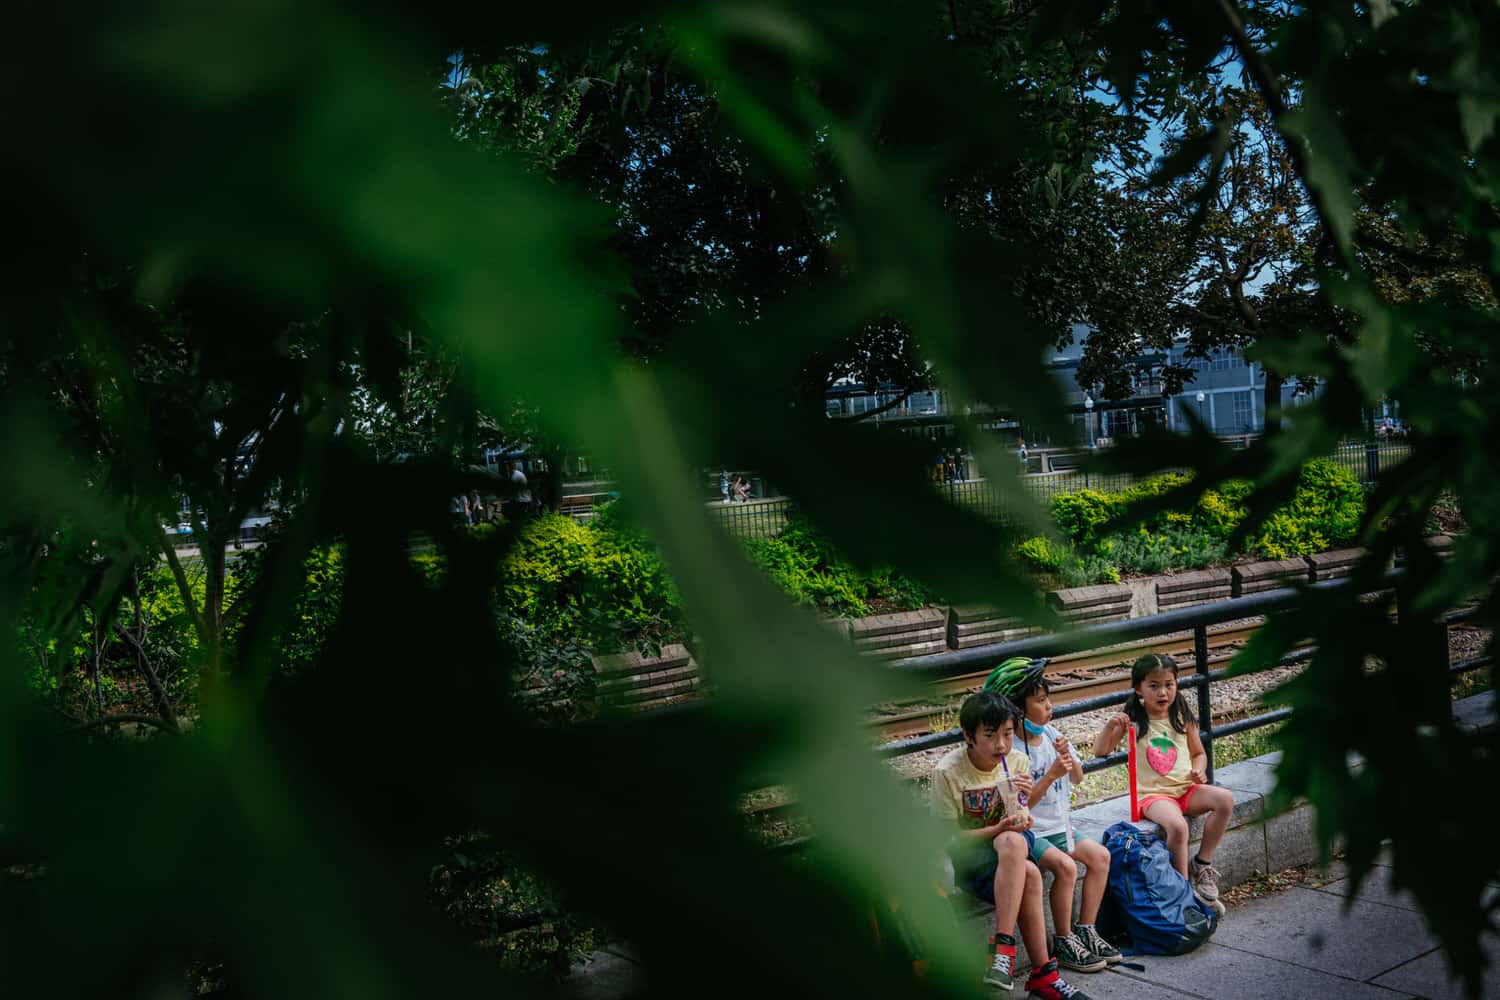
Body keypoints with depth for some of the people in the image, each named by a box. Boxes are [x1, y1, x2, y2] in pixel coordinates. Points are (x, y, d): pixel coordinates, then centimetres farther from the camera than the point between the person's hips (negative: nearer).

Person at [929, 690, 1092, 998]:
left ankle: (1004, 947, -30)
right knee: (1028, 875, -32)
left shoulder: (1017, 761, -2)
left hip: (1012, 844, 4)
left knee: (1013, 842, -35)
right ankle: (1043, 973, -23)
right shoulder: (947, 773, -15)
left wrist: (1021, 804, -18)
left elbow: (1018, 821, 6)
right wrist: (997, 830, -23)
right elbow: (947, 836, -10)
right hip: (963, 855, -4)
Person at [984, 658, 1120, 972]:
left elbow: (1077, 778, 11)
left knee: (1100, 855, -7)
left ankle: (1086, 931, 5)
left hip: (1059, 826, 8)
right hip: (1030, 832, -8)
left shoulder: (1050, 733, 4)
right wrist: (1052, 774, -27)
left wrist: (1068, 758, -11)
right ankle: (1063, 942, -8)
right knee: (1065, 866, -27)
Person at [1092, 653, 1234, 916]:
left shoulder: (1182, 717, 7)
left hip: (1186, 788, 5)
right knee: (1177, 825, -34)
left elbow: (1199, 753, 18)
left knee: (1225, 800, -22)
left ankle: (1202, 864, -7)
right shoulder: (1132, 720, -3)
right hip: (1152, 794, -4)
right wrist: (1110, 726, -21)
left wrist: (1199, 769, -5)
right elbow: (1100, 751, -3)